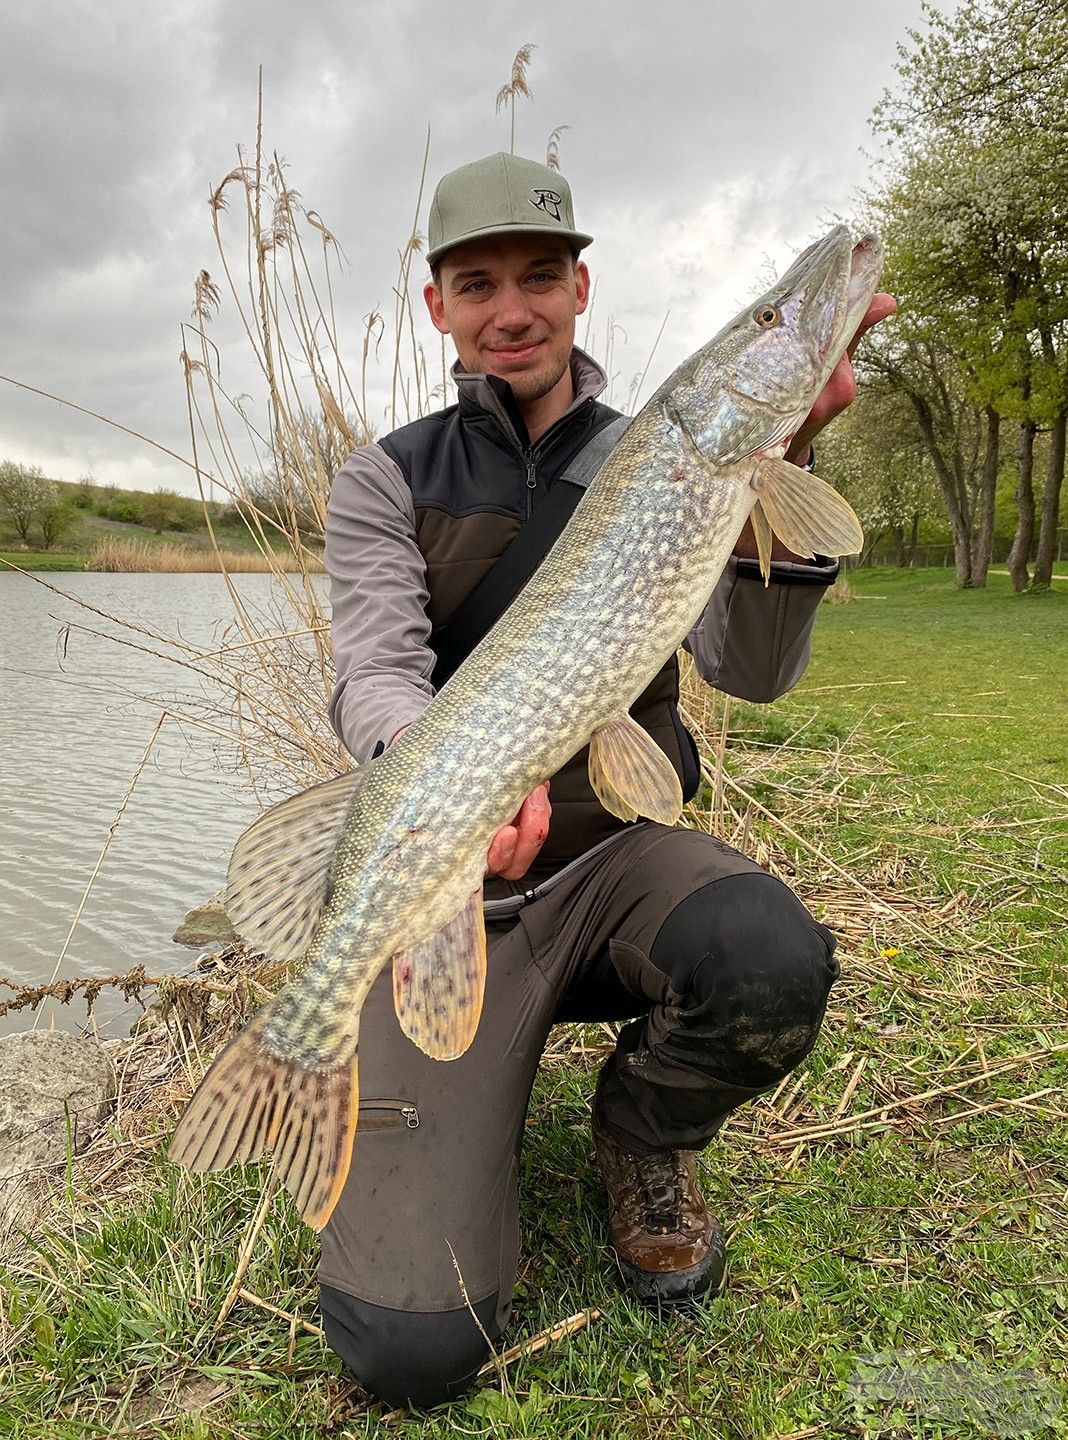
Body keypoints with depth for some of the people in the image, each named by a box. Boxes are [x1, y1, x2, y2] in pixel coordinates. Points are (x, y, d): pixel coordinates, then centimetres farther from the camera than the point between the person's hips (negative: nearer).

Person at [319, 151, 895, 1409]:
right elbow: (376, 676, -14)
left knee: (774, 965, -35)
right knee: (407, 1343, -14)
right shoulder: (386, 481, 1)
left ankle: (644, 1135, 3)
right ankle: (482, 1088, 20)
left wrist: (776, 459, -25)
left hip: (624, 850, 2)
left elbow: (752, 668, -10)